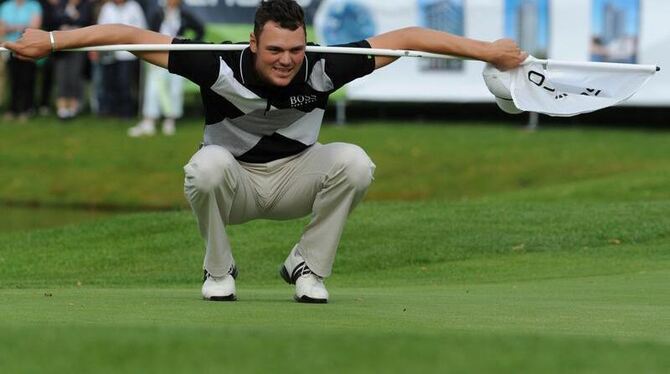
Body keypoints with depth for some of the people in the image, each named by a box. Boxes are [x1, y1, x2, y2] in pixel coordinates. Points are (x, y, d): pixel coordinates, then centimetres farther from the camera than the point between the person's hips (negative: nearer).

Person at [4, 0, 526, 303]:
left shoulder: (322, 71, -23)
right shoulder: (222, 69, -28)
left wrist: (485, 51, -19)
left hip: (295, 181, 2)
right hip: (234, 183, -2)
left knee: (355, 162, -27)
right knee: (207, 165, -37)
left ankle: (308, 267, -5)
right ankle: (219, 271, -9)